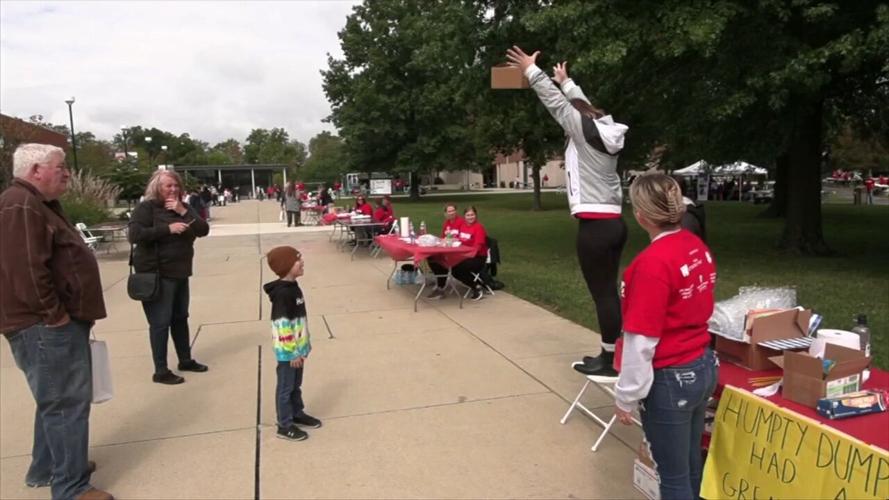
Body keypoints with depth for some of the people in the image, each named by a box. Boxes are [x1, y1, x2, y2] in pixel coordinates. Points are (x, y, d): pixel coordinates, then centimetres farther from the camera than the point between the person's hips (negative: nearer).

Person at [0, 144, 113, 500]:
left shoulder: (39, 204, 17)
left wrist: (67, 313, 21)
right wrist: (55, 314, -20)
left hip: (61, 322, 11)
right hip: (45, 326, -11)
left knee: (57, 400, 20)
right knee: (67, 402, -4)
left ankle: (46, 469, 34)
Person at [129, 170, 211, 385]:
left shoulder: (183, 207, 10)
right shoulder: (146, 207, -9)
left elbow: (203, 230, 0)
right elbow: (134, 234, -22)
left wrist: (183, 212, -13)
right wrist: (168, 228, -25)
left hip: (180, 273, 7)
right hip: (156, 274, -7)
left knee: (180, 318, 16)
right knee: (160, 323, -3)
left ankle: (185, 360, 30)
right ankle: (161, 371, 6)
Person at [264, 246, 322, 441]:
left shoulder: (293, 286, 6)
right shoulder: (282, 293, -25)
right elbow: (283, 327, -25)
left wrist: (304, 345, 20)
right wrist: (293, 353, -21)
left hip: (298, 347, 9)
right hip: (288, 351, -9)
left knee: (296, 385, 23)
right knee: (285, 387, 6)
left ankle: (297, 414, 39)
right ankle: (285, 426, 18)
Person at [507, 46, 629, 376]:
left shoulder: (586, 131, -5)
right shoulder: (603, 130, 14)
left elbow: (556, 103, -2)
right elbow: (581, 105, 30)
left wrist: (531, 70, 5)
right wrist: (565, 80, 43)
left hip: (595, 225, -9)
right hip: (612, 223, 9)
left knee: (602, 294, -3)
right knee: (608, 292, 12)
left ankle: (610, 361, 4)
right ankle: (610, 354, 19)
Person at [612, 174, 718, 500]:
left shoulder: (652, 262, -24)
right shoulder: (698, 247, 0)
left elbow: (641, 341, -21)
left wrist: (626, 396, -11)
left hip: (670, 379, -8)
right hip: (703, 367, 8)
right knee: (691, 465, 22)